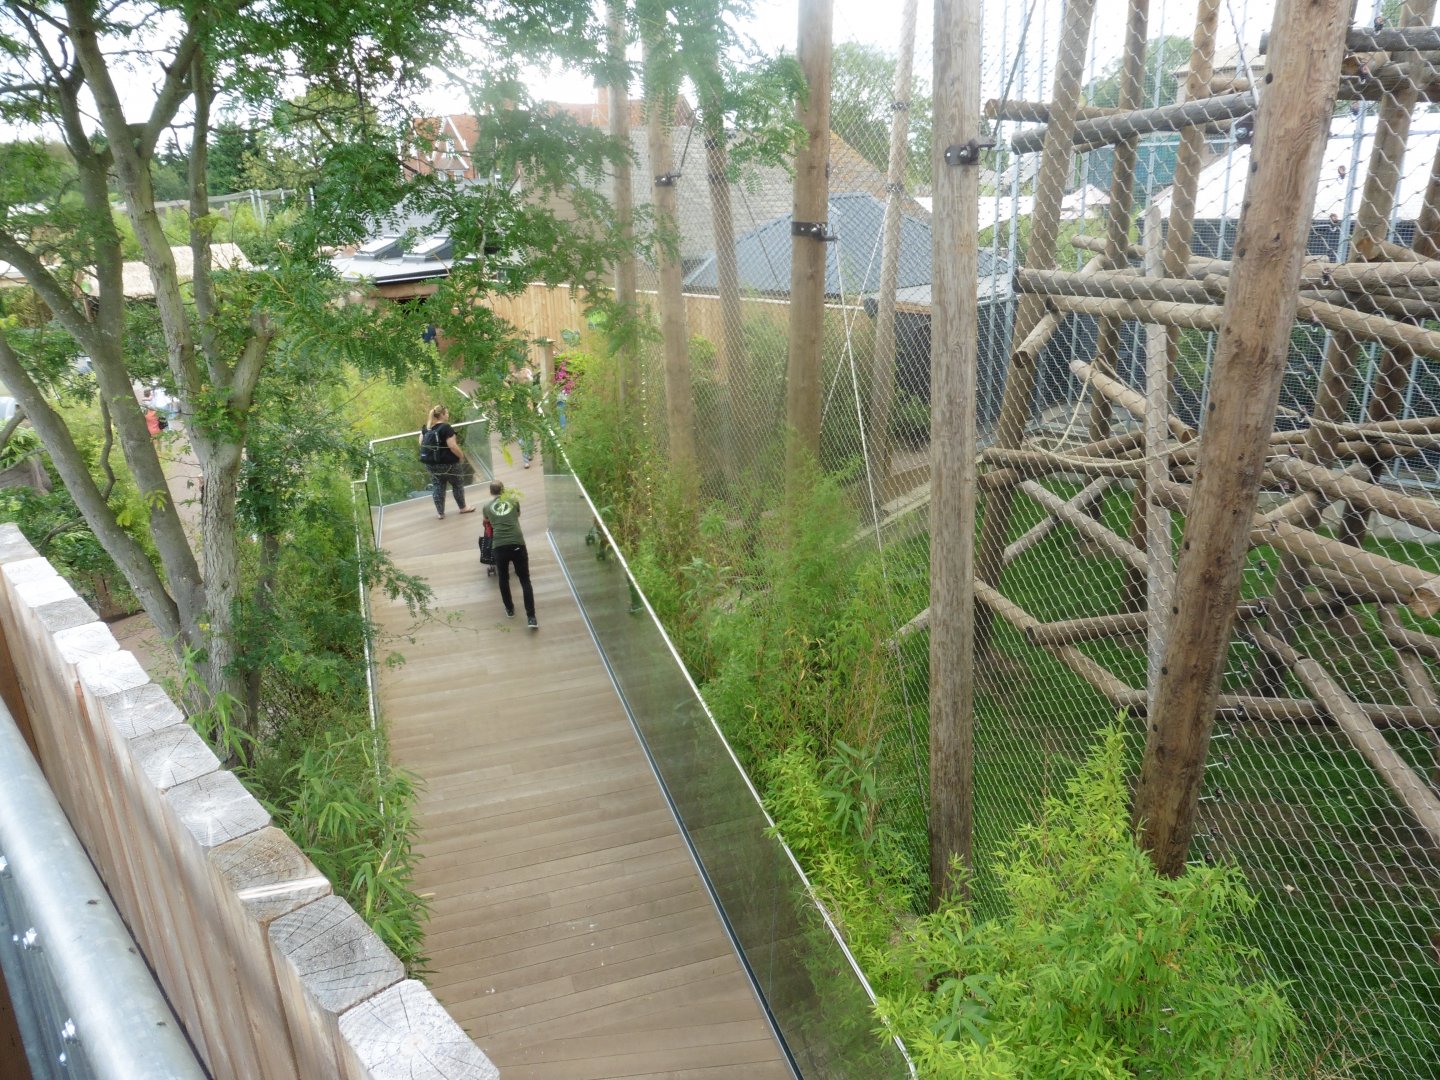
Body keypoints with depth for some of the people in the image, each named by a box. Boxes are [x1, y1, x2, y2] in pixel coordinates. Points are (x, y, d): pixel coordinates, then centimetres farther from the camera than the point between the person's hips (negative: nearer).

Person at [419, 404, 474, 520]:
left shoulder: (426, 428, 3)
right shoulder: (446, 428, -19)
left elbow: (421, 443, 11)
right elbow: (452, 446, -23)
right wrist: (461, 456, -8)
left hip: (431, 463, 6)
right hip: (448, 463, -6)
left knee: (437, 487, 13)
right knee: (458, 484, 14)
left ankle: (440, 513, 17)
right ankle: (463, 508, 28)